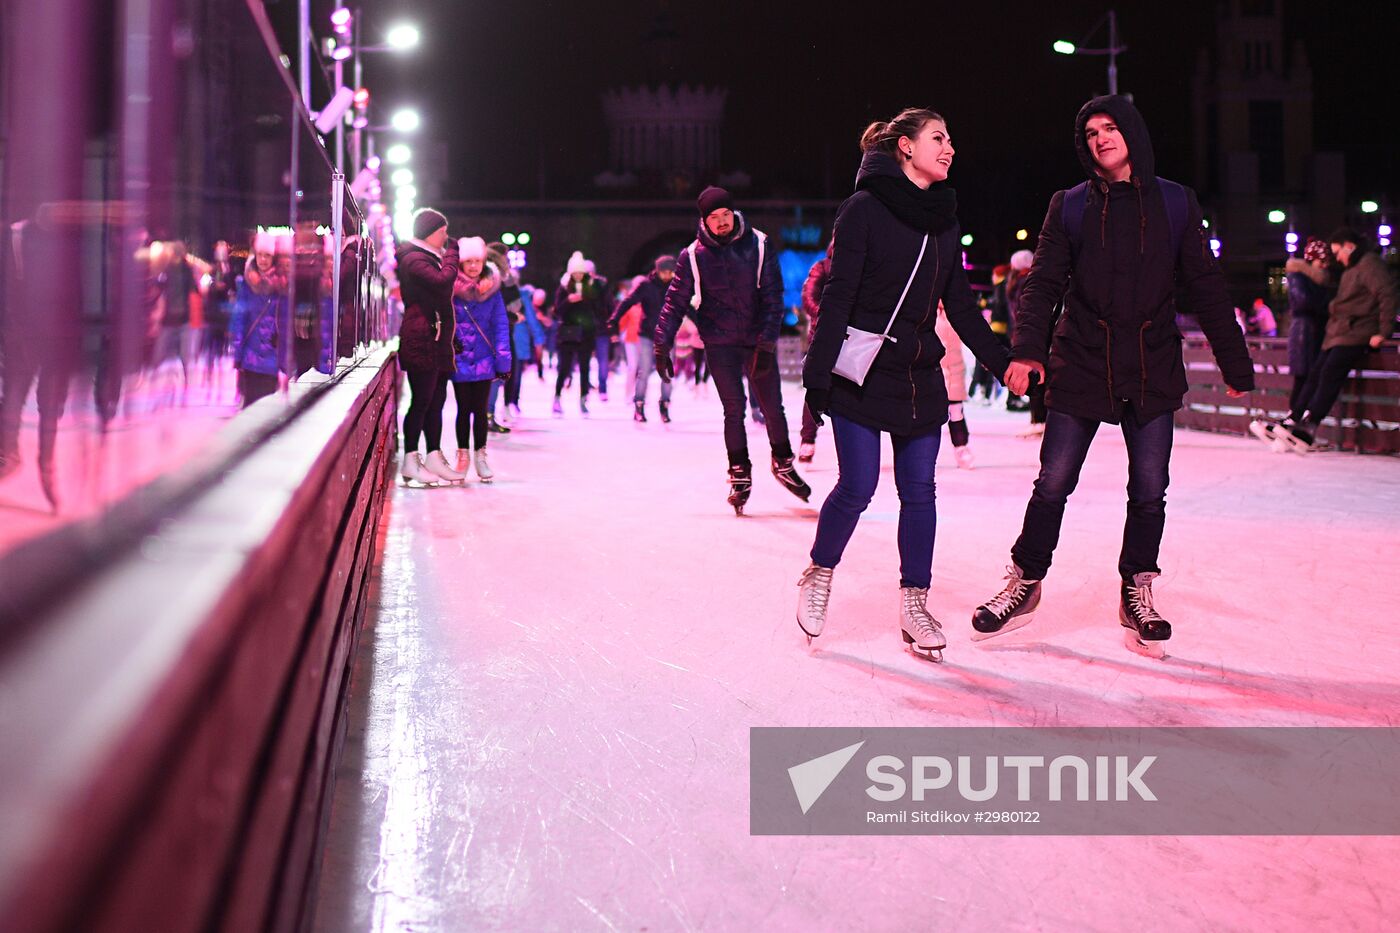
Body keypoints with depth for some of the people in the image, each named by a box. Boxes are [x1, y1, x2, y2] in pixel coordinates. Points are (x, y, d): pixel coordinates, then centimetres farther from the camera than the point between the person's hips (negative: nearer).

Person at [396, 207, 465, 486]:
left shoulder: (431, 258, 22)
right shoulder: (414, 260, -11)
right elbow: (443, 280, -25)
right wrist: (451, 252, -12)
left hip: (437, 340, 10)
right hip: (421, 340, -10)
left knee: (437, 400, 9)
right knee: (422, 400, -8)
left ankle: (434, 457, 12)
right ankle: (411, 463, -4)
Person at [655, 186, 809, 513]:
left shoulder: (759, 245, -5)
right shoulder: (693, 256, -4)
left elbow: (773, 296, -6)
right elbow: (675, 302, 0)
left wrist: (766, 343, -13)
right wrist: (662, 345, -7)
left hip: (758, 339, 1)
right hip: (720, 342, -1)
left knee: (772, 406, 6)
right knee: (734, 409, -3)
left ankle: (783, 463, 28)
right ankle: (740, 476, 11)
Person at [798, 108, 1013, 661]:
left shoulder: (944, 219, 12)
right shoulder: (864, 209, -7)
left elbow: (960, 303, 16)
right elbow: (838, 297, -10)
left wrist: (1002, 362, 12)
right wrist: (818, 372, -14)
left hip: (920, 376, 6)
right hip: (862, 374, -6)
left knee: (918, 491, 4)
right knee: (858, 488, -5)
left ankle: (914, 606, 11)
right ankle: (818, 576, 19)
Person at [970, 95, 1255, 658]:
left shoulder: (1175, 204, 4)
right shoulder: (1070, 207, 5)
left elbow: (1206, 289, 6)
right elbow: (1043, 283, 1)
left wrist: (1235, 365, 4)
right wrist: (1027, 348, -15)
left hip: (1152, 372, 0)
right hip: (1080, 368, 0)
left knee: (1149, 492, 3)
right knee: (1053, 484, 1)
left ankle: (1137, 596, 19)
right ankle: (1025, 583, 17)